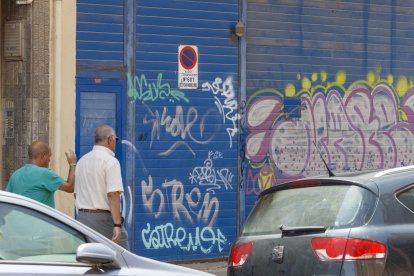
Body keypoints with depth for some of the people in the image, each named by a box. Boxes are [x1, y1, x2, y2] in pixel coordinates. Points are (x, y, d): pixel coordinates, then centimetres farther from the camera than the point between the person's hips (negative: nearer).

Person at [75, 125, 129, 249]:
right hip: (103, 218, -7)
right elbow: (113, 194, -19)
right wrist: (117, 225, -22)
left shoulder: (82, 161, 13)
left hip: (82, 217, 7)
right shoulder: (110, 161, -11)